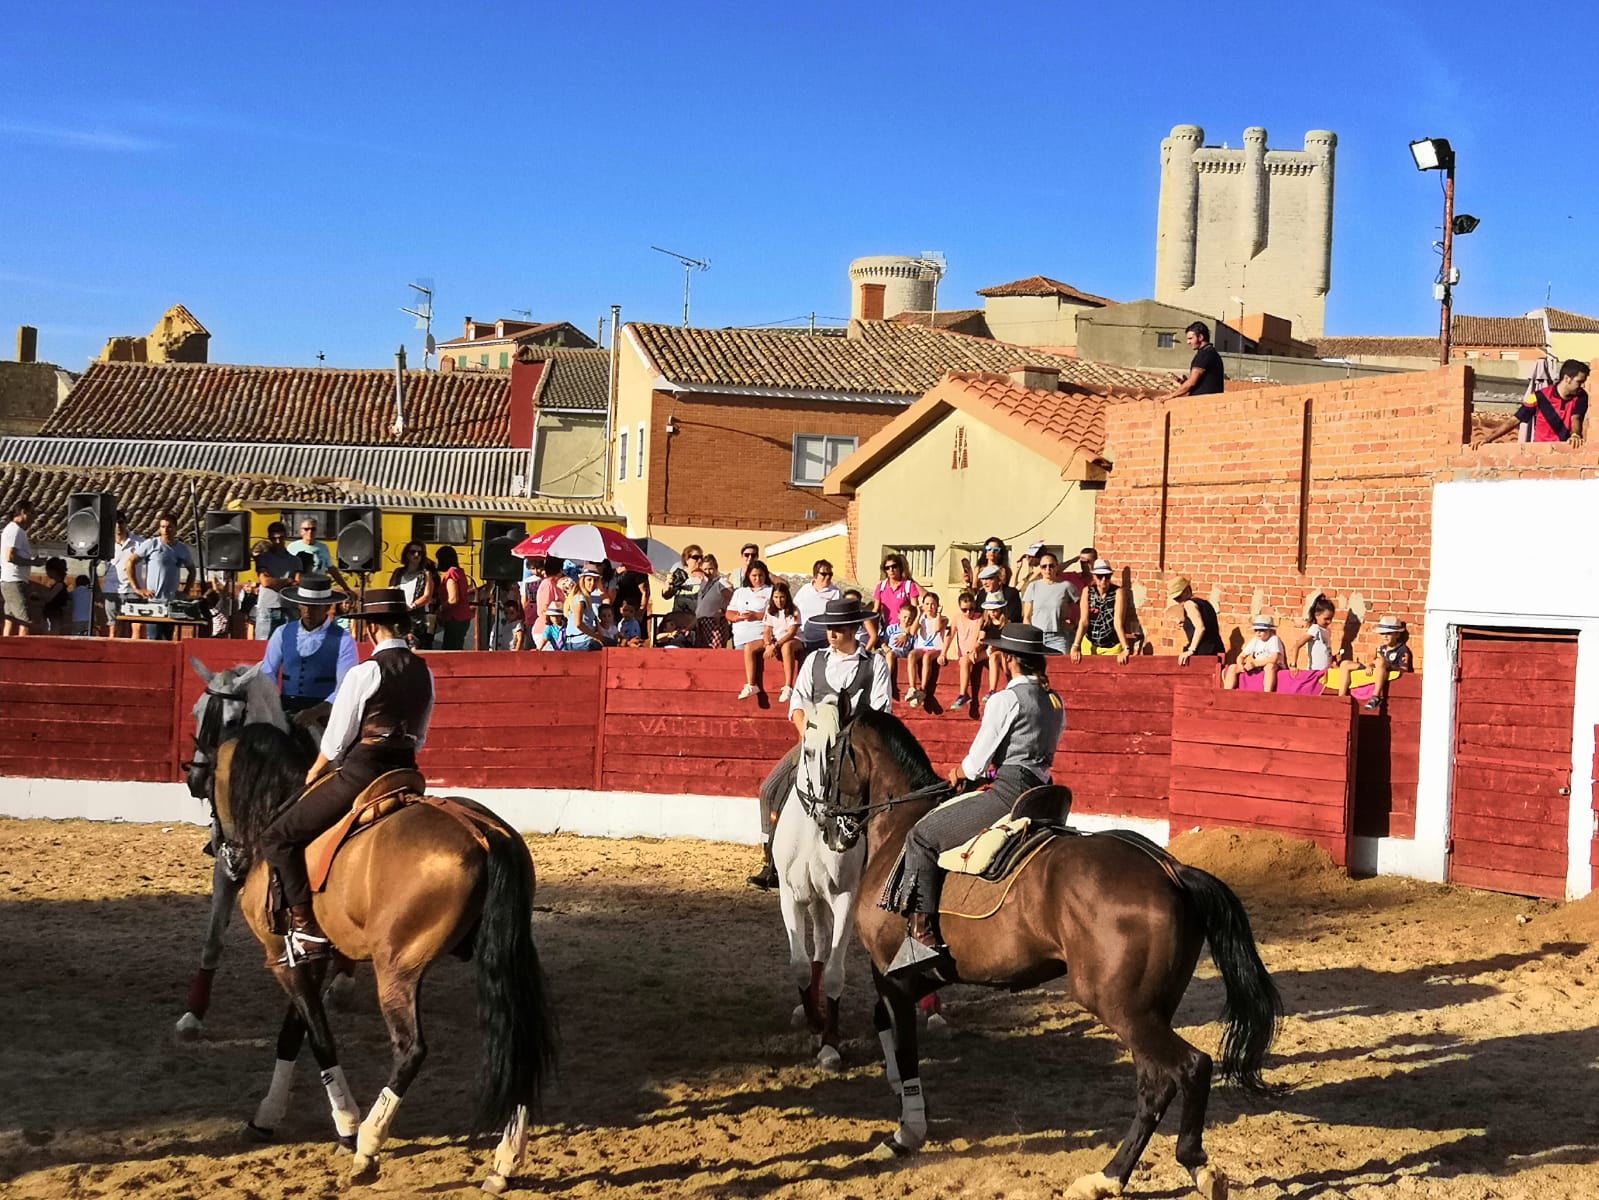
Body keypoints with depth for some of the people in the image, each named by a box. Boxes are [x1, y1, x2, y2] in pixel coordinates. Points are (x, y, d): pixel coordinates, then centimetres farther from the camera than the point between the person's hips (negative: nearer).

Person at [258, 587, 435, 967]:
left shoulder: (365, 673, -11)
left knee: (278, 838, 0)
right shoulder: (425, 674, 10)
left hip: (360, 774, -7)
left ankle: (306, 929, -11)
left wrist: (315, 773, 11)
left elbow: (335, 741, -6)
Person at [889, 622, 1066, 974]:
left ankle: (924, 933, -13)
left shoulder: (1005, 700, -11)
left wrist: (960, 772, 13)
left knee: (922, 837, -5)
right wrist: (973, 769, 23)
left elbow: (976, 764, -10)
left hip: (1008, 793, -10)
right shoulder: (1055, 701, 15)